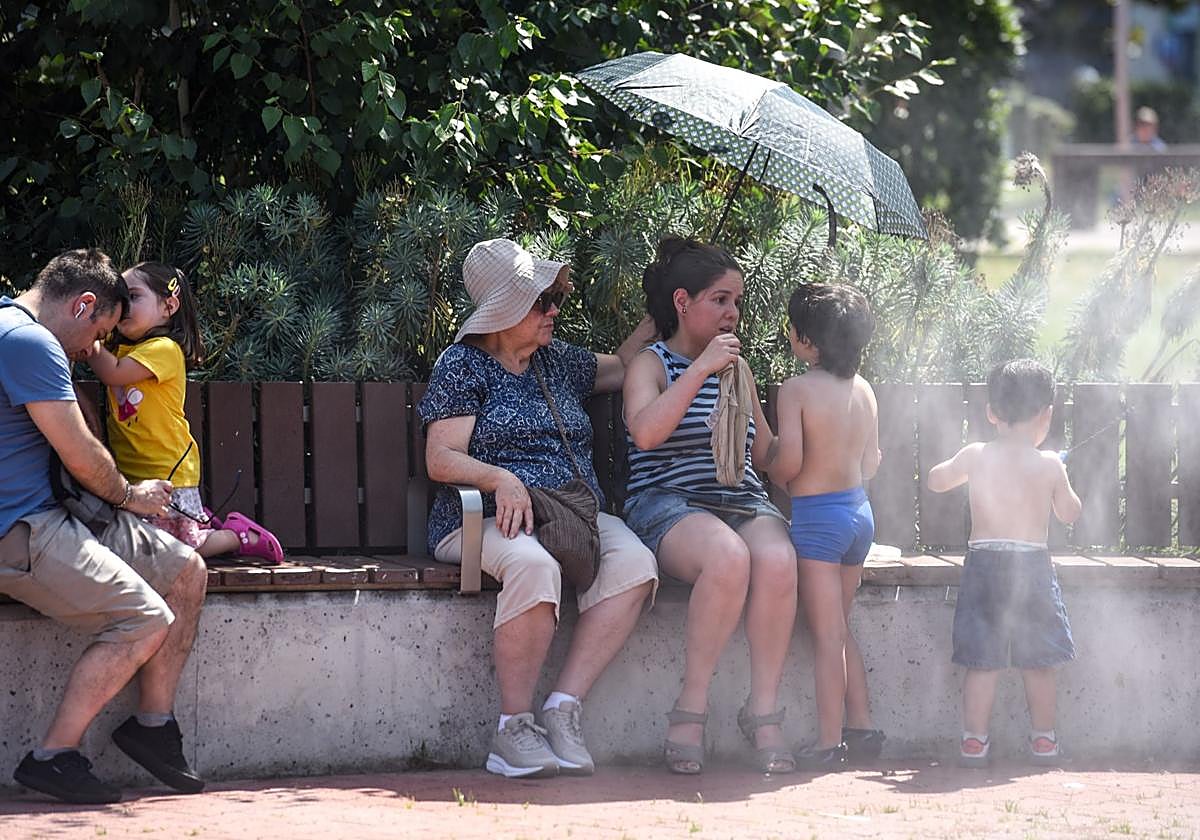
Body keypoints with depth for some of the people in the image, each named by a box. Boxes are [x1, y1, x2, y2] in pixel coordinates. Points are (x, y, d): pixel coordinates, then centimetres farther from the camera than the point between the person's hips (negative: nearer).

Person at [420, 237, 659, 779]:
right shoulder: (462, 365, 4)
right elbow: (441, 460, -6)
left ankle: (564, 707, -27)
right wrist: (502, 479, -24)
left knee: (634, 563, -28)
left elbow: (621, 368, 43)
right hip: (485, 523, -6)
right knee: (534, 567, -41)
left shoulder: (558, 361, 23)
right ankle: (513, 728, -31)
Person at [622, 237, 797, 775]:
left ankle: (763, 712, -27)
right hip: (668, 504, -5)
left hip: (744, 503, 5)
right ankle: (691, 707, -27)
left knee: (776, 560, -32)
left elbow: (763, 453, 31)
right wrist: (701, 370, -15)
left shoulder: (737, 369, 25)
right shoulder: (652, 365, 8)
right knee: (727, 555, -39)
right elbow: (645, 431, -14)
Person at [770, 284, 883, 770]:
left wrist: (774, 478, 2)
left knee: (826, 634, -5)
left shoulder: (797, 390, -13)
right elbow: (871, 460, 11)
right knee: (840, 629, 18)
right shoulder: (863, 390, 6)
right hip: (860, 510, 7)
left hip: (817, 513, -7)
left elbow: (789, 460, -18)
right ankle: (861, 728, 17)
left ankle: (828, 742, -3)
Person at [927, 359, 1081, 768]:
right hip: (1033, 566, 0)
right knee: (1037, 661, 10)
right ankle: (1043, 738, 16)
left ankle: (974, 739, 2)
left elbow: (936, 481, 16)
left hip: (983, 564, 1)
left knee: (982, 661, 3)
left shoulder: (975, 457, -1)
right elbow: (1069, 512, 10)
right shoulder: (1050, 465, -4)